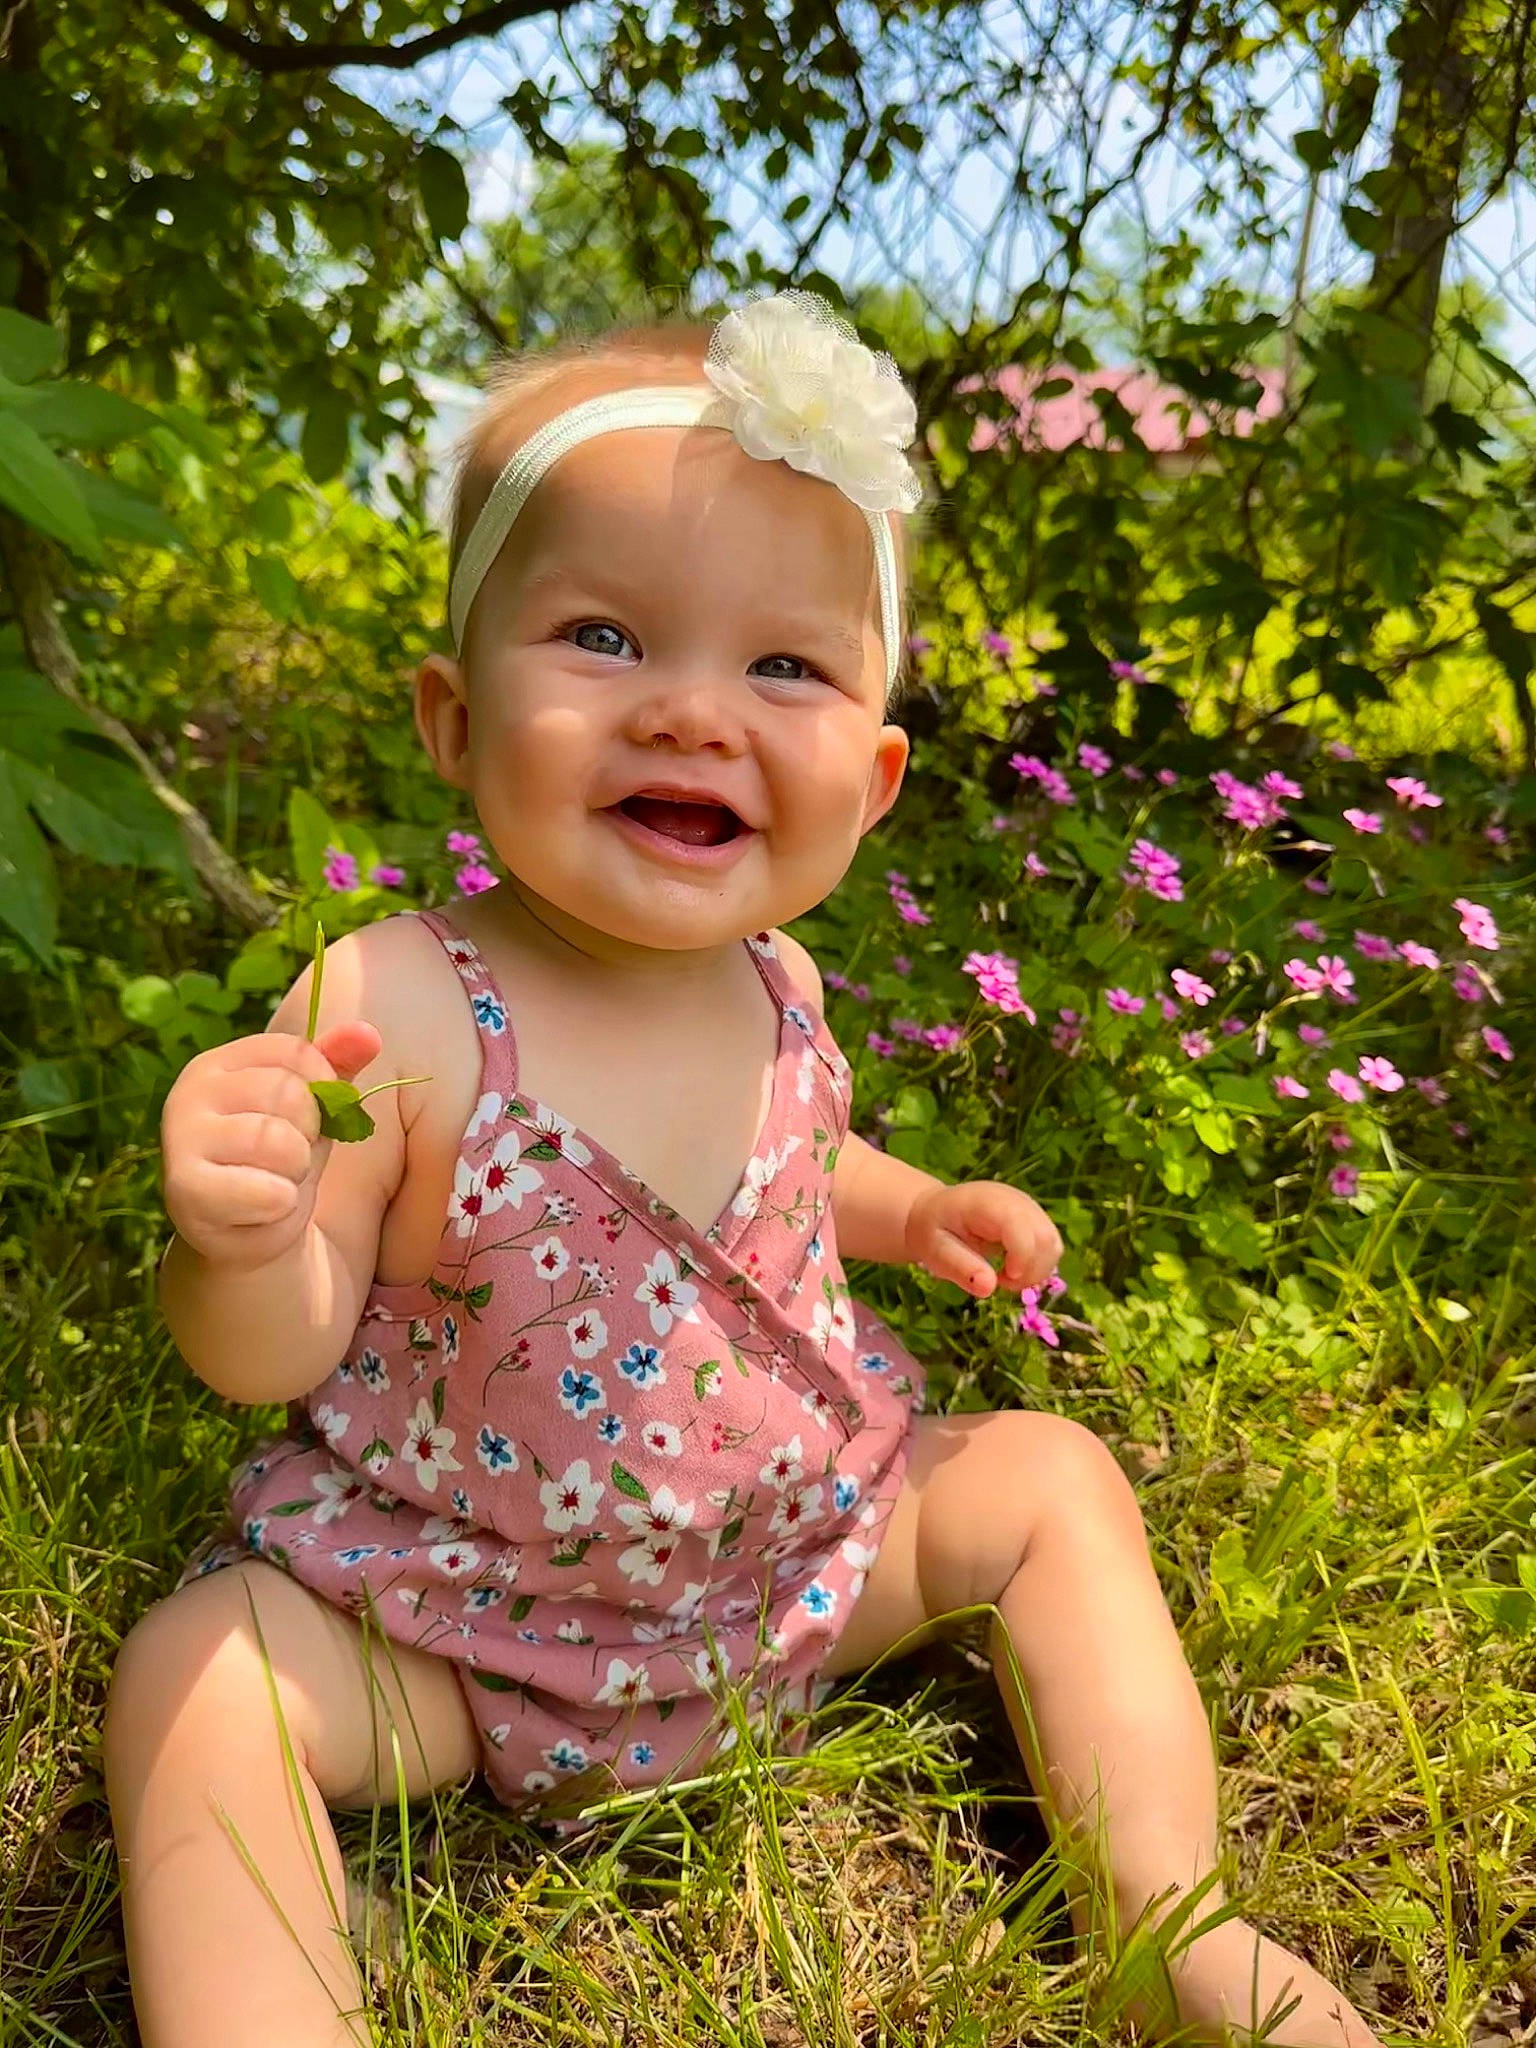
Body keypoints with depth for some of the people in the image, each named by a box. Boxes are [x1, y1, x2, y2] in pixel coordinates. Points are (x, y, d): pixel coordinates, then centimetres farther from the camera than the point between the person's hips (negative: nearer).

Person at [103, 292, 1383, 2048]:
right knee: (196, 1681, -24)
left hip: (800, 1542, 5)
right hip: (455, 1611, -4)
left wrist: (910, 1209, -3)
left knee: (1051, 1476, 2)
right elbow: (272, 1353, -20)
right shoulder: (396, 1011, -26)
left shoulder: (776, 988, -9)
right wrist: (243, 1243, -42)